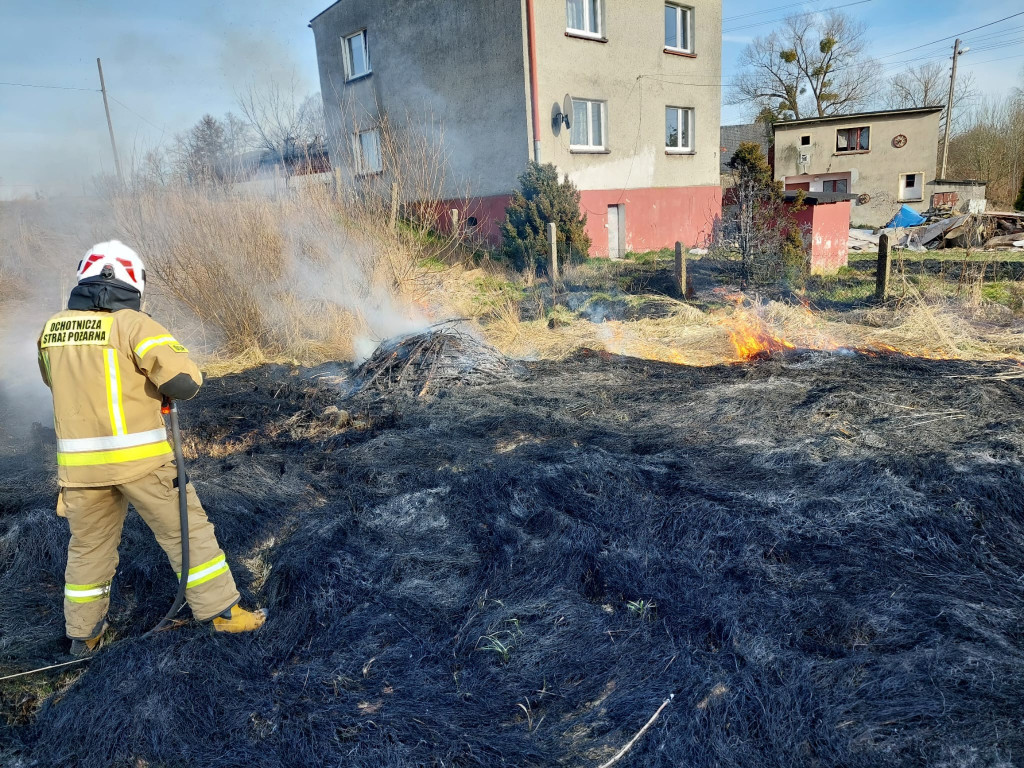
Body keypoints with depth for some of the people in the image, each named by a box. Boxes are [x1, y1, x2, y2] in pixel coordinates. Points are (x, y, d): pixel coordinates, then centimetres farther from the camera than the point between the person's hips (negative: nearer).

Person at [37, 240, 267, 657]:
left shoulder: (52, 329, 6)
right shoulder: (133, 324, -13)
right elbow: (185, 378, -21)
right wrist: (168, 387, 1)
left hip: (80, 461, 6)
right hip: (140, 456, -5)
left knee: (89, 546, 21)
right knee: (187, 531, 7)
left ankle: (83, 635, 34)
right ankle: (223, 611, 13)